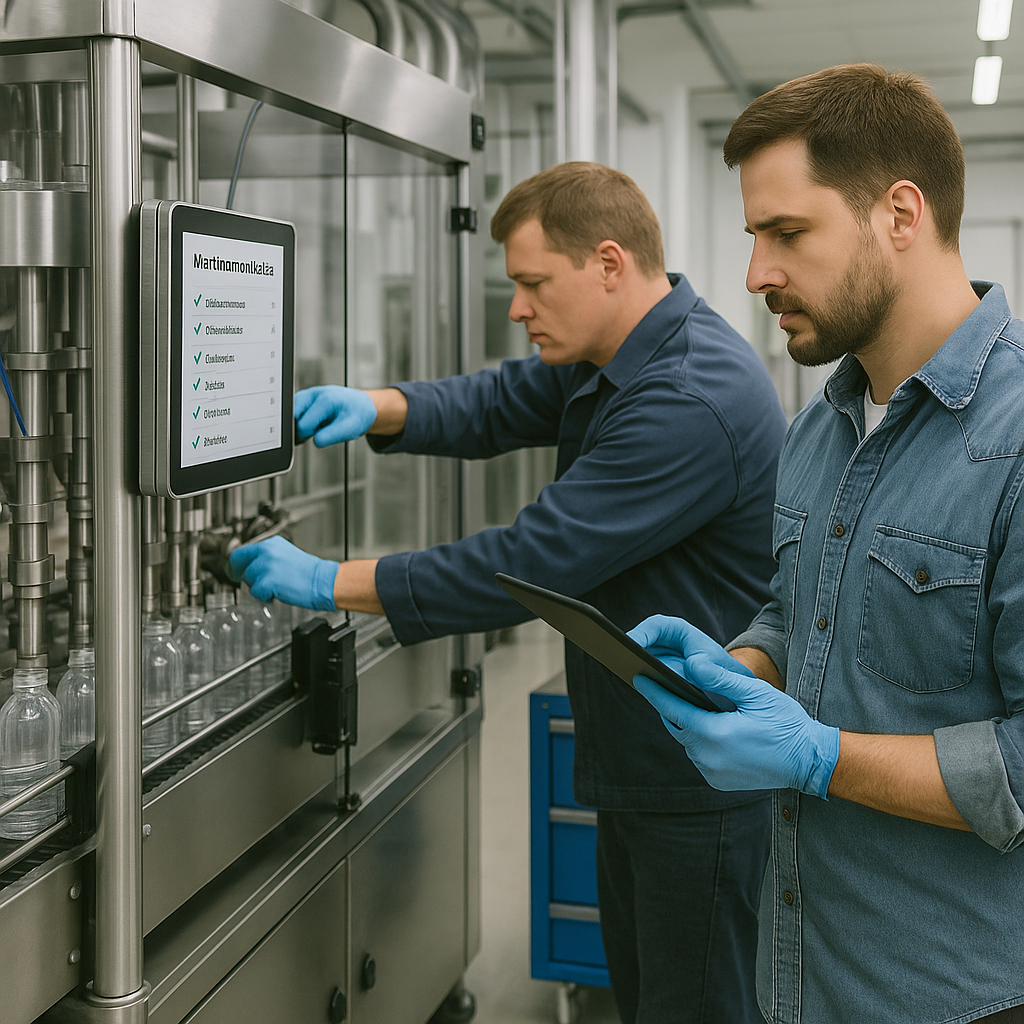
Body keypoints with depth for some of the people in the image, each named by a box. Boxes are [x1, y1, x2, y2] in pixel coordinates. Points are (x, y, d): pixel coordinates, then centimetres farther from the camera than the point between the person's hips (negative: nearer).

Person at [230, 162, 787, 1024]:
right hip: (638, 760, 10)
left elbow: (535, 562, -28)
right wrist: (379, 407, -9)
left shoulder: (692, 401, -27)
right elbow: (495, 405, 13)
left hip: (704, 782, -10)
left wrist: (332, 584, -21)